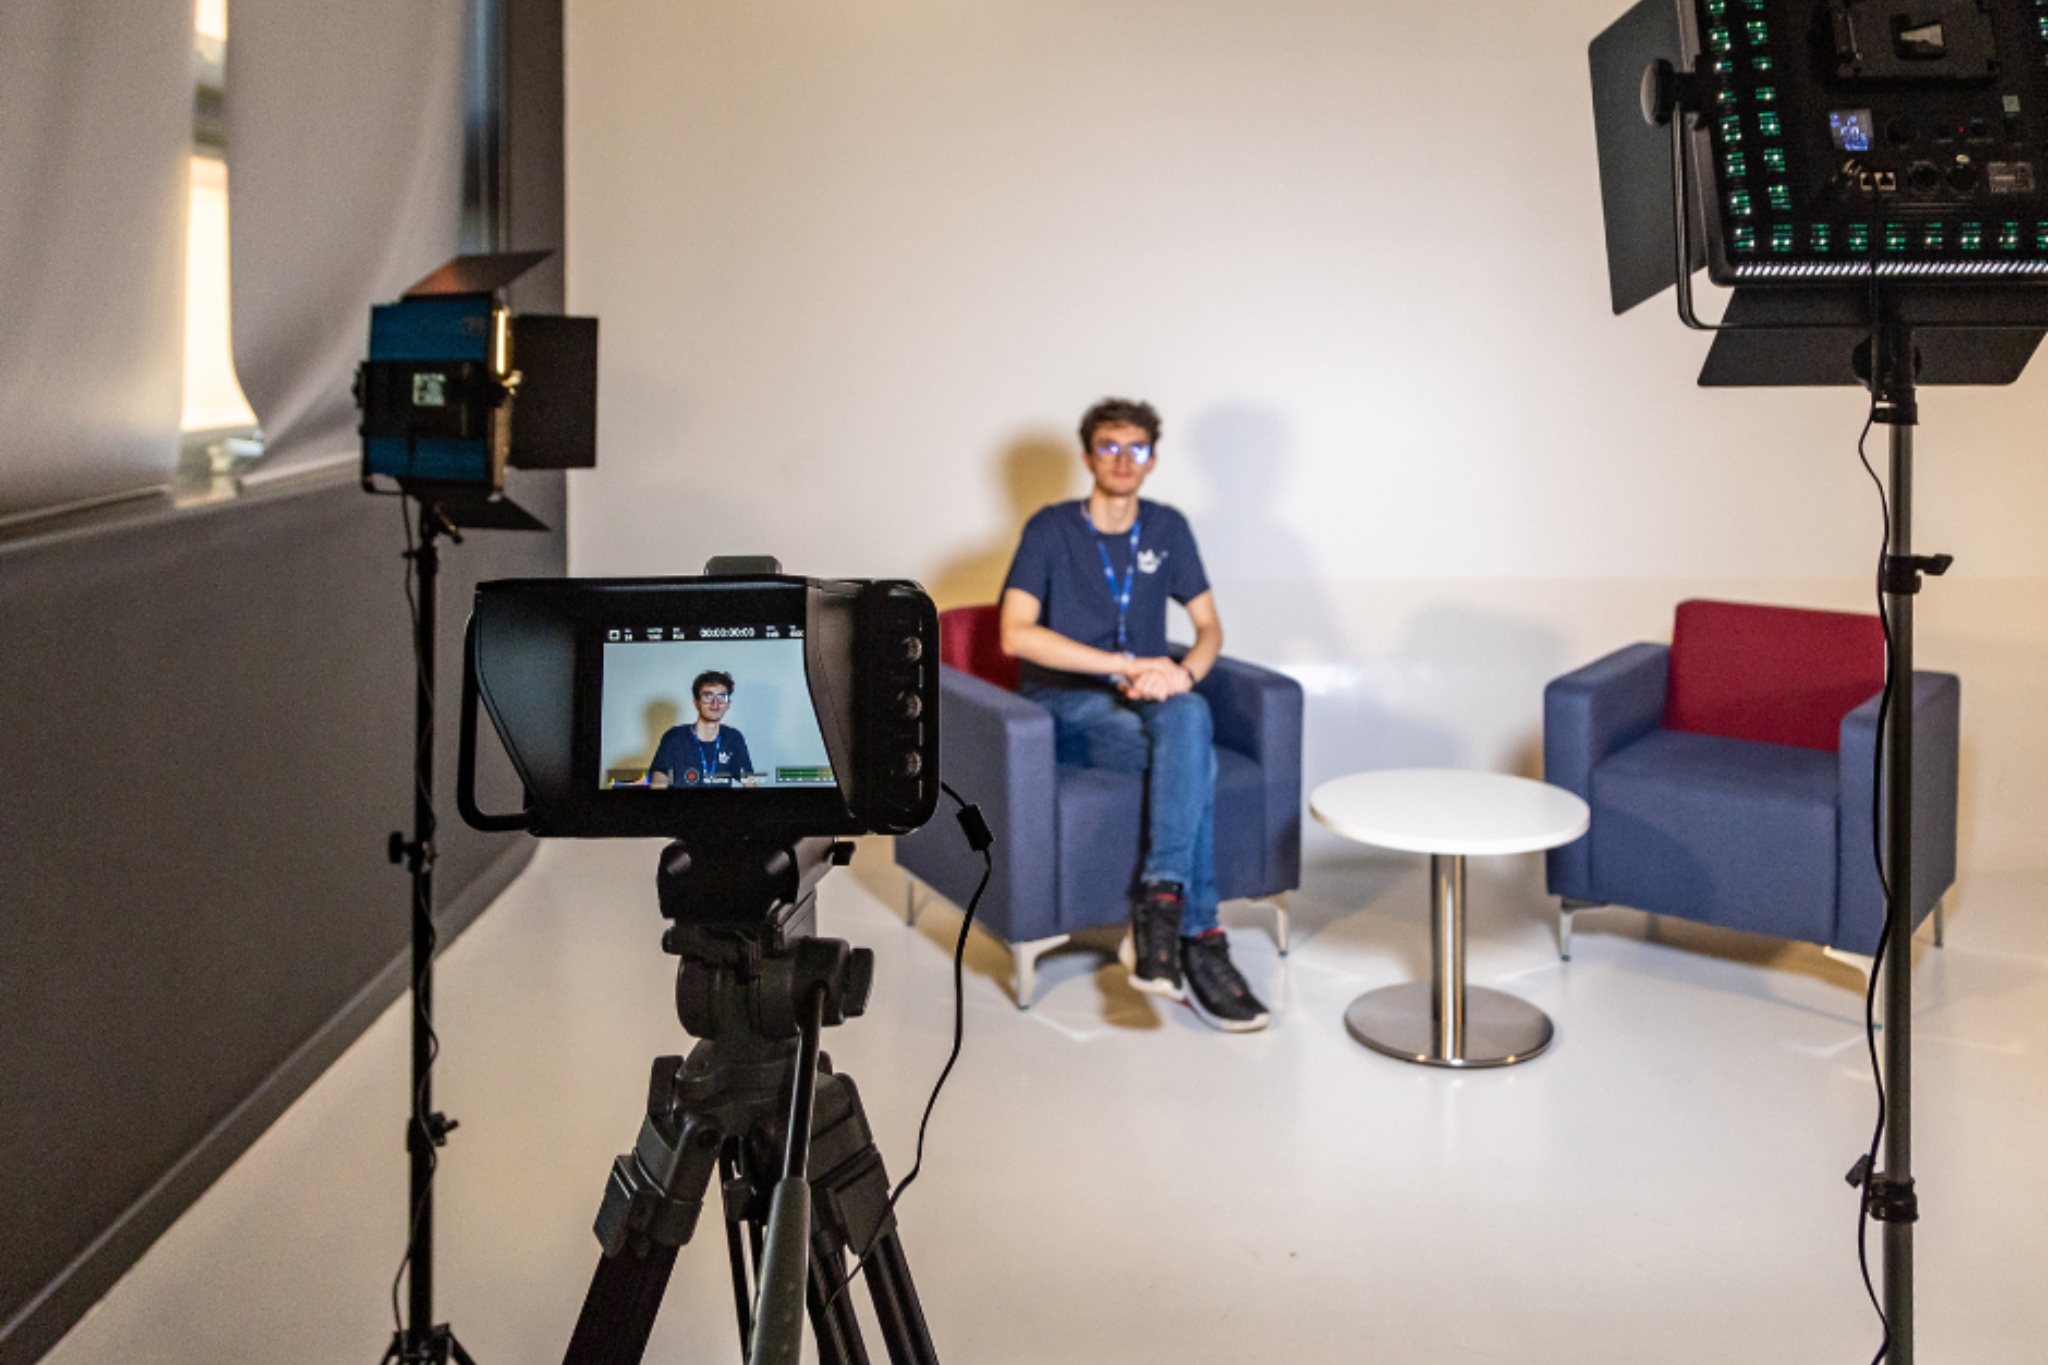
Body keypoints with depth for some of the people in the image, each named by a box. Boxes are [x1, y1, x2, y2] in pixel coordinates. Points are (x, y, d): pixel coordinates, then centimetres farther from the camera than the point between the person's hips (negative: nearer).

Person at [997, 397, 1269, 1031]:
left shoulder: (1167, 529, 12)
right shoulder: (1052, 528, -2)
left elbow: (1209, 627, 11)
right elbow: (1016, 634, -15)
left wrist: (1179, 673, -13)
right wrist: (1128, 665, -19)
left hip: (1144, 703, 4)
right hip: (1064, 708, -4)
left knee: (1188, 715, -34)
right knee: (1193, 749, -33)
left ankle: (1159, 907, -38)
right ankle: (1197, 941, -35)